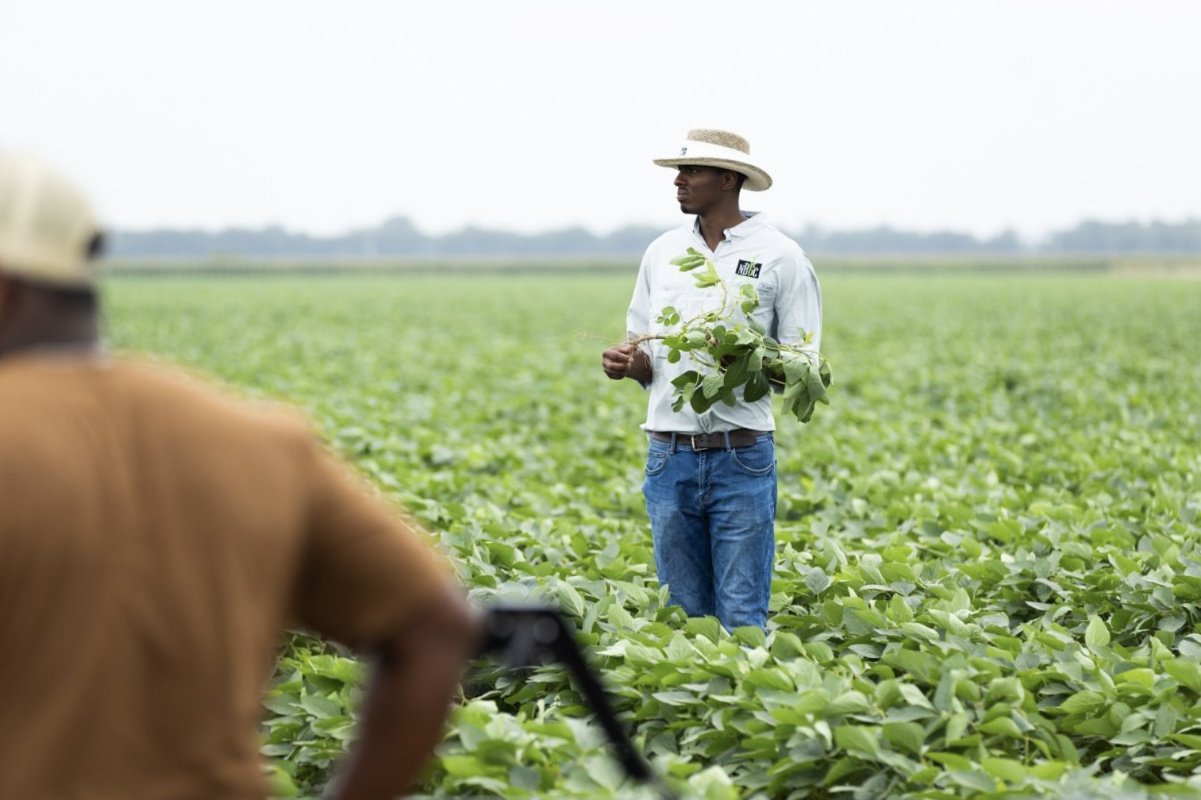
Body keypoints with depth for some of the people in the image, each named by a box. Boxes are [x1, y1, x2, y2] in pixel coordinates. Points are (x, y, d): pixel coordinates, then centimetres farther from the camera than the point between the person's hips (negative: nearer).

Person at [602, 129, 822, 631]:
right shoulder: (662, 252, 11)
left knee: (742, 621, -2)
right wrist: (626, 364, -7)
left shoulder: (779, 255, -2)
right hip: (670, 456, 4)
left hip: (741, 456, -4)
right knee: (683, 617, 10)